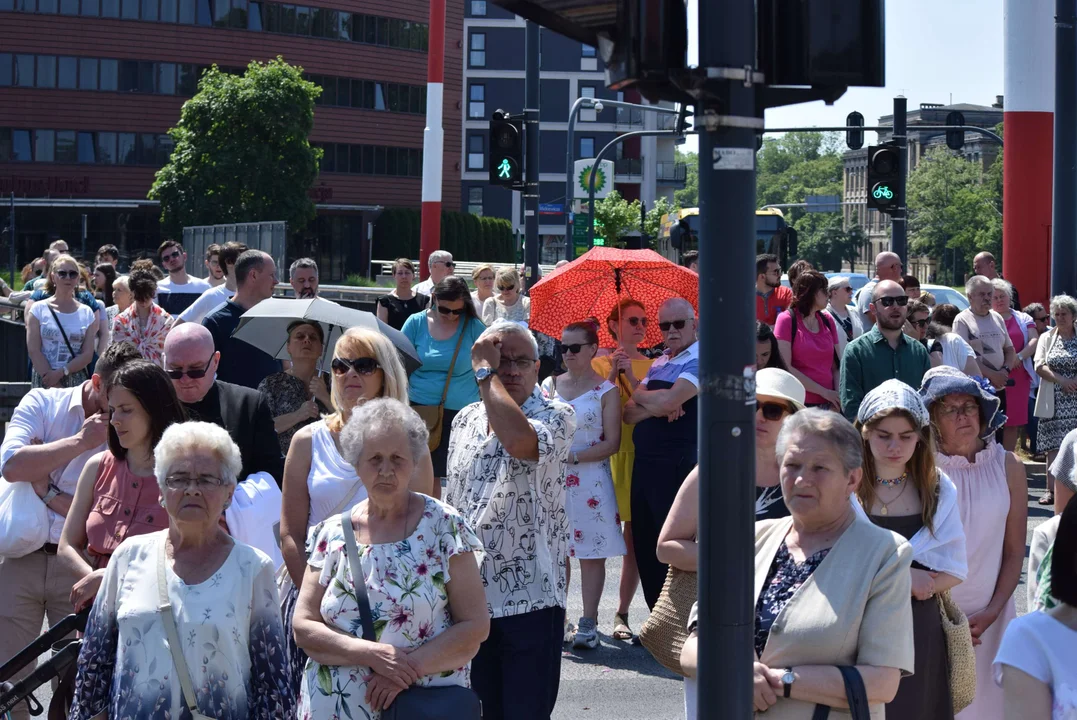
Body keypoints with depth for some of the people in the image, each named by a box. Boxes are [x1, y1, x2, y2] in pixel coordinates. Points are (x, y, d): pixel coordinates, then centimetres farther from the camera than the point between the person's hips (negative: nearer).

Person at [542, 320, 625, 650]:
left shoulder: (606, 391, -1)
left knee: (591, 554, -1)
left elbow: (612, 443, -6)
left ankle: (588, 623, 3)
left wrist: (573, 456, -14)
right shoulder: (551, 384, 12)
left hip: (590, 480, -3)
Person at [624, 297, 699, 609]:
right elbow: (629, 413, 10)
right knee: (645, 546, 11)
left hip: (678, 464, -8)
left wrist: (642, 397, -1)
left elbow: (669, 400, -21)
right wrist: (657, 408, -10)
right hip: (645, 463, 8)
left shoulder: (700, 359, -8)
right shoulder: (658, 364, 17)